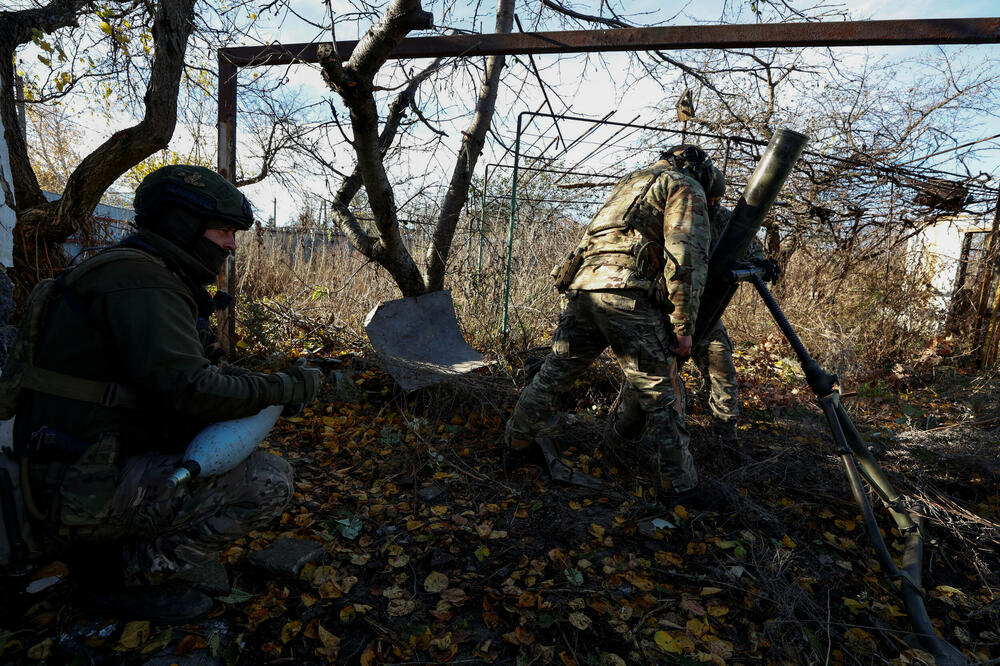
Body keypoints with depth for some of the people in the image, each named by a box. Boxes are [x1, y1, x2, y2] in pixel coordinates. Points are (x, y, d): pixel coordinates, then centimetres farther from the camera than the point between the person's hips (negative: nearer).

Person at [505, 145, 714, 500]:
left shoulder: (631, 180, 32)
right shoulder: (686, 188, 8)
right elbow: (687, 256, -6)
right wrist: (683, 325, -7)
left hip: (582, 285, 7)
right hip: (627, 292, -7)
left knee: (555, 371, 18)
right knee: (660, 391, 2)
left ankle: (518, 438, 31)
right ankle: (679, 483, 11)